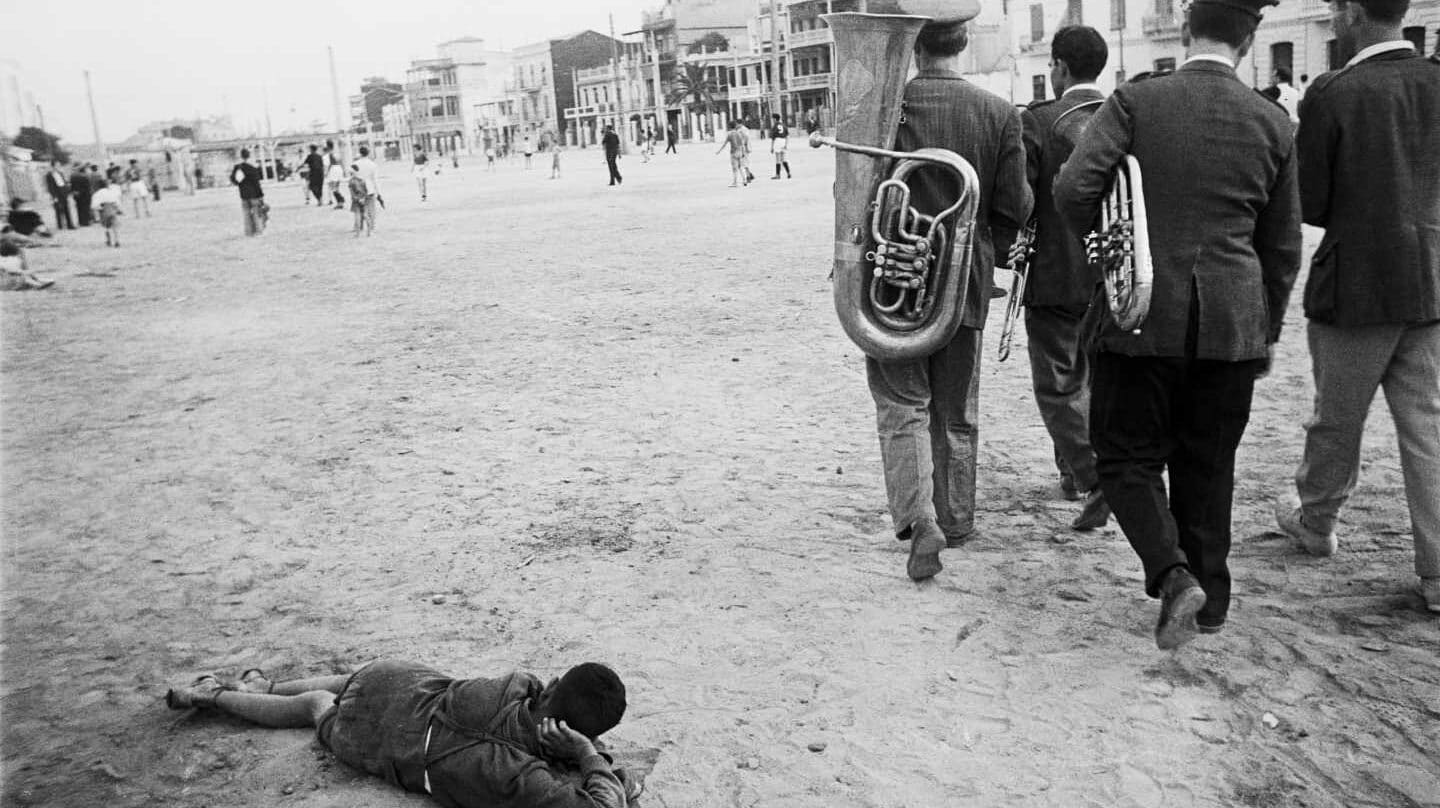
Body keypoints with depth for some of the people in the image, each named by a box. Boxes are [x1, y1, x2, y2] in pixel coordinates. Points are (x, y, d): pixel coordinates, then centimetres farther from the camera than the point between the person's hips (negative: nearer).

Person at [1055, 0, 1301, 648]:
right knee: (1208, 465, 16)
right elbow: (1283, 246, 9)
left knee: (1128, 457, 9)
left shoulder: (1134, 102, -6)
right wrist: (1266, 331, 20)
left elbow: (1073, 187, -17)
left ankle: (1173, 574, -10)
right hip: (1233, 323, 3)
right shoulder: (1273, 123, 4)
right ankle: (1209, 596, 26)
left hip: (1141, 316, -3)